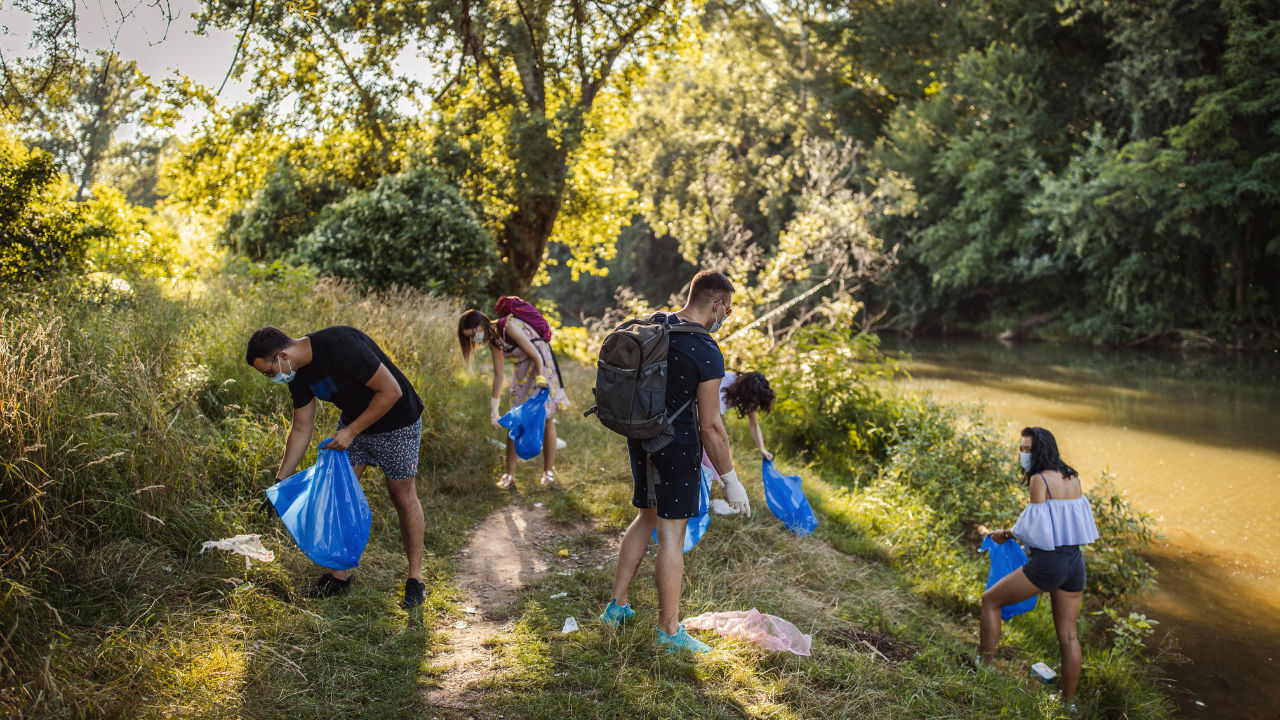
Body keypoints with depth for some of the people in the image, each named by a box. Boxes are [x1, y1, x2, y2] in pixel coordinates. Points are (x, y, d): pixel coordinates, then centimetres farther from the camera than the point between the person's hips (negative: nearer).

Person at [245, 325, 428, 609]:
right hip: (352, 422, 7)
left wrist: (351, 432, -23)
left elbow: (391, 391, -28)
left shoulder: (340, 346, -32)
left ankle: (415, 579, 11)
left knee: (402, 494, -1)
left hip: (397, 422, -7)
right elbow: (301, 430, 5)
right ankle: (340, 574, 15)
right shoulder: (299, 375, -6)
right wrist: (280, 481, 4)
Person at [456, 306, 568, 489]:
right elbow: (498, 375, 6)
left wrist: (540, 378, -34)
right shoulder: (492, 341, 0)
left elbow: (536, 356, -24)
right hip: (522, 373, 7)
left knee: (546, 421, 2)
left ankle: (549, 470, 16)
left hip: (542, 366, -7)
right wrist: (493, 410, 6)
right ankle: (510, 474, 9)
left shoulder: (509, 326, -24)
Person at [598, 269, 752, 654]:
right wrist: (731, 481, -9)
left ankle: (617, 606, 28)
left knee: (646, 518, 22)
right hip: (677, 446, -8)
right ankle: (669, 631, 11)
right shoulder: (706, 354, -19)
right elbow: (710, 425, -18)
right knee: (672, 534, 1)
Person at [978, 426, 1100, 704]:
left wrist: (1008, 534, 2)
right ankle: (1067, 702, 21)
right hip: (1075, 562, 8)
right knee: (1068, 636, 13)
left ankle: (985, 666, 9)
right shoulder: (1072, 477, 10)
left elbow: (1036, 528, -15)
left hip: (1047, 562, -7)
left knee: (990, 600, 9)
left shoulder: (1039, 479, -12)